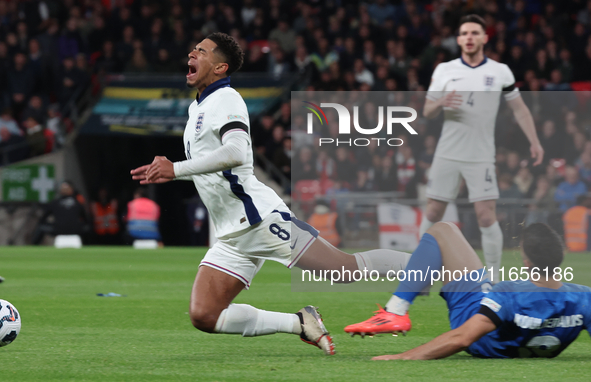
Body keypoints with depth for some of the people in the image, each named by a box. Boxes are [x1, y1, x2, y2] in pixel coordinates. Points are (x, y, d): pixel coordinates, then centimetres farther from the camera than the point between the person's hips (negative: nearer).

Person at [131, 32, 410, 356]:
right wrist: (165, 172, 22)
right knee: (203, 317, -4)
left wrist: (176, 168, -24)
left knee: (349, 268, -11)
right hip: (232, 237, 9)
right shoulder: (197, 107, 20)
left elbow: (235, 153, -28)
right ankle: (299, 324, 4)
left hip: (260, 217, -9)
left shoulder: (225, 99, -9)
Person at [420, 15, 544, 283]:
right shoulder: (444, 70, 2)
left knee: (487, 217, -10)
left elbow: (519, 108, 8)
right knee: (433, 213, 2)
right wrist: (440, 103, -16)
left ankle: (493, 279, 0)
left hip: (481, 157, -1)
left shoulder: (500, 72, 0)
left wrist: (534, 142, 0)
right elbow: (427, 112, 6)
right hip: (447, 154, 2)